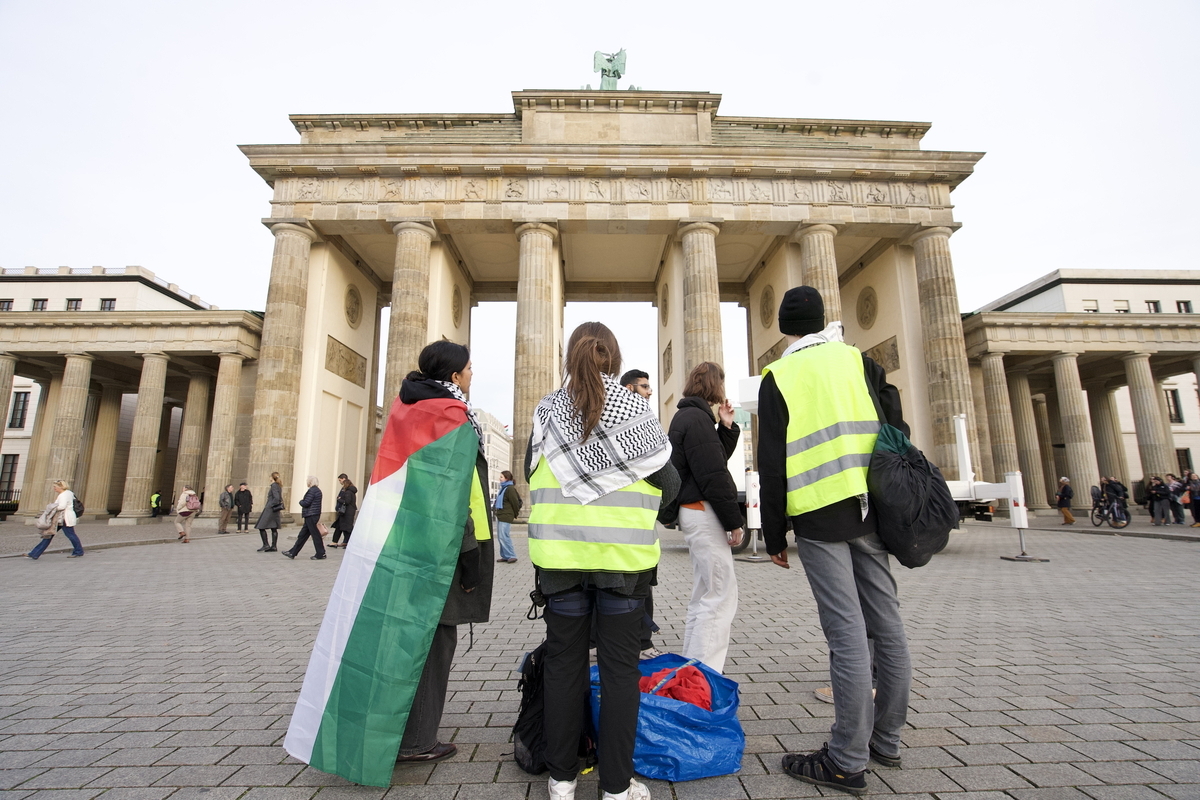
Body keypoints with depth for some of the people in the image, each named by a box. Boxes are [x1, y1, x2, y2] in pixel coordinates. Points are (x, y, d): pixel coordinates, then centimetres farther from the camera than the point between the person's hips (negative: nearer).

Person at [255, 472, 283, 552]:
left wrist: (271, 506, -13)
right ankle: (273, 546, 8)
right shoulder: (278, 486, 14)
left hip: (270, 509, -9)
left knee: (261, 527, -2)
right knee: (274, 529, 7)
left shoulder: (274, 485, -12)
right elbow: (280, 498, 17)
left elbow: (276, 498, -21)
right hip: (275, 511, 9)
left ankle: (266, 545, -3)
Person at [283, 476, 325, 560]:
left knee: (315, 534, -3)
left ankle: (321, 554, 3)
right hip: (312, 515, 10)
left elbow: (306, 503, -18)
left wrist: (301, 501, 2)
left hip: (311, 516, -10)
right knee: (303, 535, 14)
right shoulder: (317, 490, 14)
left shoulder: (312, 490, -16)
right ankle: (292, 553, 21)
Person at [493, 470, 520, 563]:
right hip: (499, 516, 10)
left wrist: (515, 515, -2)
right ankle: (505, 556, 17)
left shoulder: (510, 489, -14)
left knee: (504, 537, -10)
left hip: (506, 516, -10)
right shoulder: (503, 488, 15)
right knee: (500, 537, 11)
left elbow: (516, 502, -12)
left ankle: (512, 556, -2)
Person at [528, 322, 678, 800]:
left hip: (559, 552, 2)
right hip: (623, 554, -2)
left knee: (563, 662, 14)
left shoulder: (547, 410, 0)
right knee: (619, 667, 9)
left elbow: (531, 473, 11)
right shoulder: (633, 408, -6)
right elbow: (668, 482, 0)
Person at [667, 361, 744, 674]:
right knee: (721, 596, -5)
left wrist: (726, 427, 10)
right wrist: (734, 521, -13)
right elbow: (713, 476, -19)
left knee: (705, 596, 18)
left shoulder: (687, 416, 18)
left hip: (694, 511, 11)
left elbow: (718, 459, 20)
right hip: (704, 512, -11)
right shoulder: (697, 418, -14)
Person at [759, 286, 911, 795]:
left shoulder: (778, 378, -1)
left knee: (847, 633, -2)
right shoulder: (857, 360, 10)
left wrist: (775, 536, 3)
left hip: (819, 515, -5)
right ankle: (886, 740, 28)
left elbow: (772, 466, -4)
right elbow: (896, 431, 7)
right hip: (869, 507, 5)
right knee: (886, 624, 13)